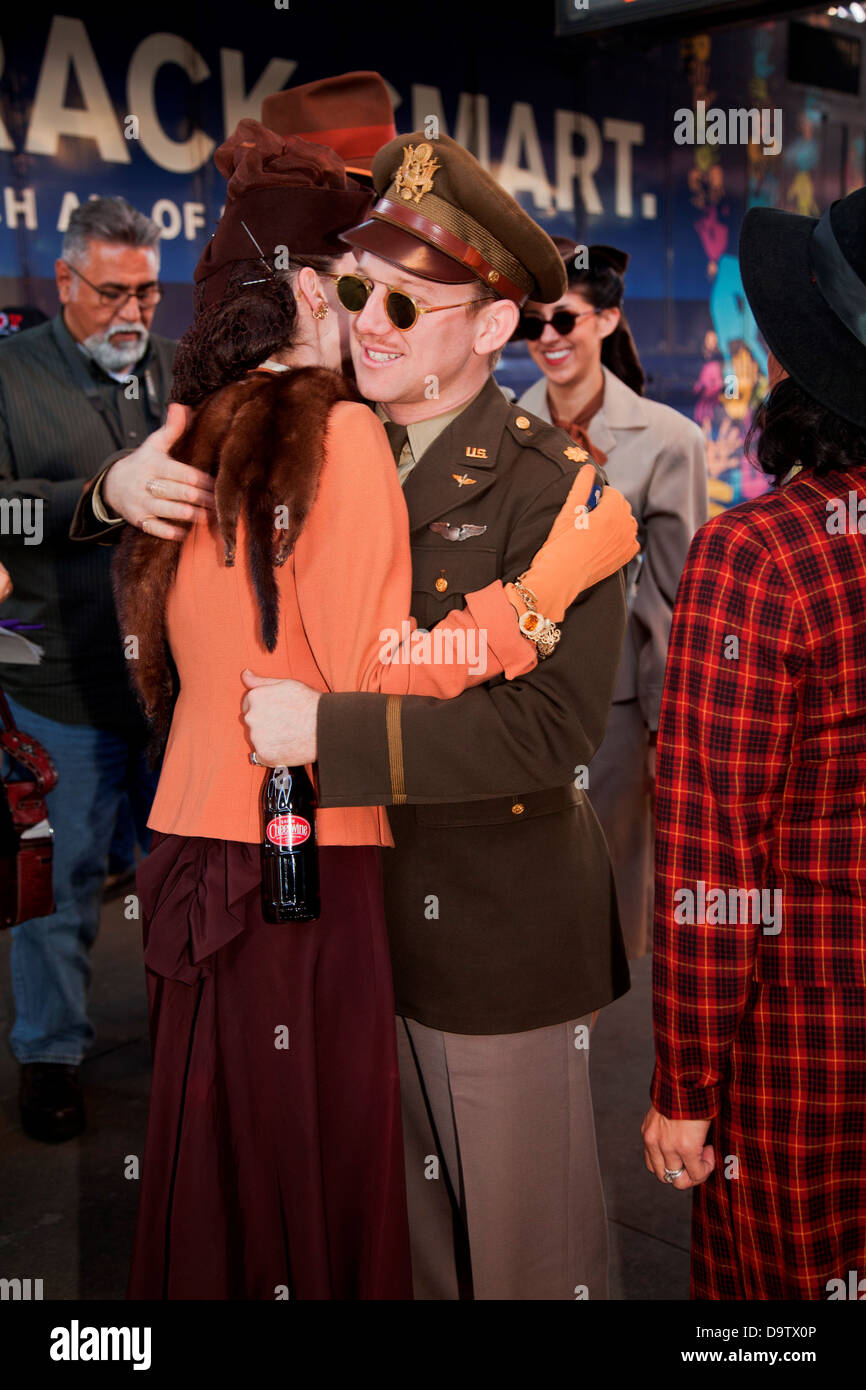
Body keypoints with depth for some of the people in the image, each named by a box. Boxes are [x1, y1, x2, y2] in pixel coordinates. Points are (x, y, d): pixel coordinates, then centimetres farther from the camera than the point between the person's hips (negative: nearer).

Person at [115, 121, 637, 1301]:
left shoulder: (200, 441, 12)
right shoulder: (339, 430, -10)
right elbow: (372, 674, -14)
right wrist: (556, 576, -12)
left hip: (192, 845, 7)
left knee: (213, 1167, 16)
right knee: (315, 1181, 5)